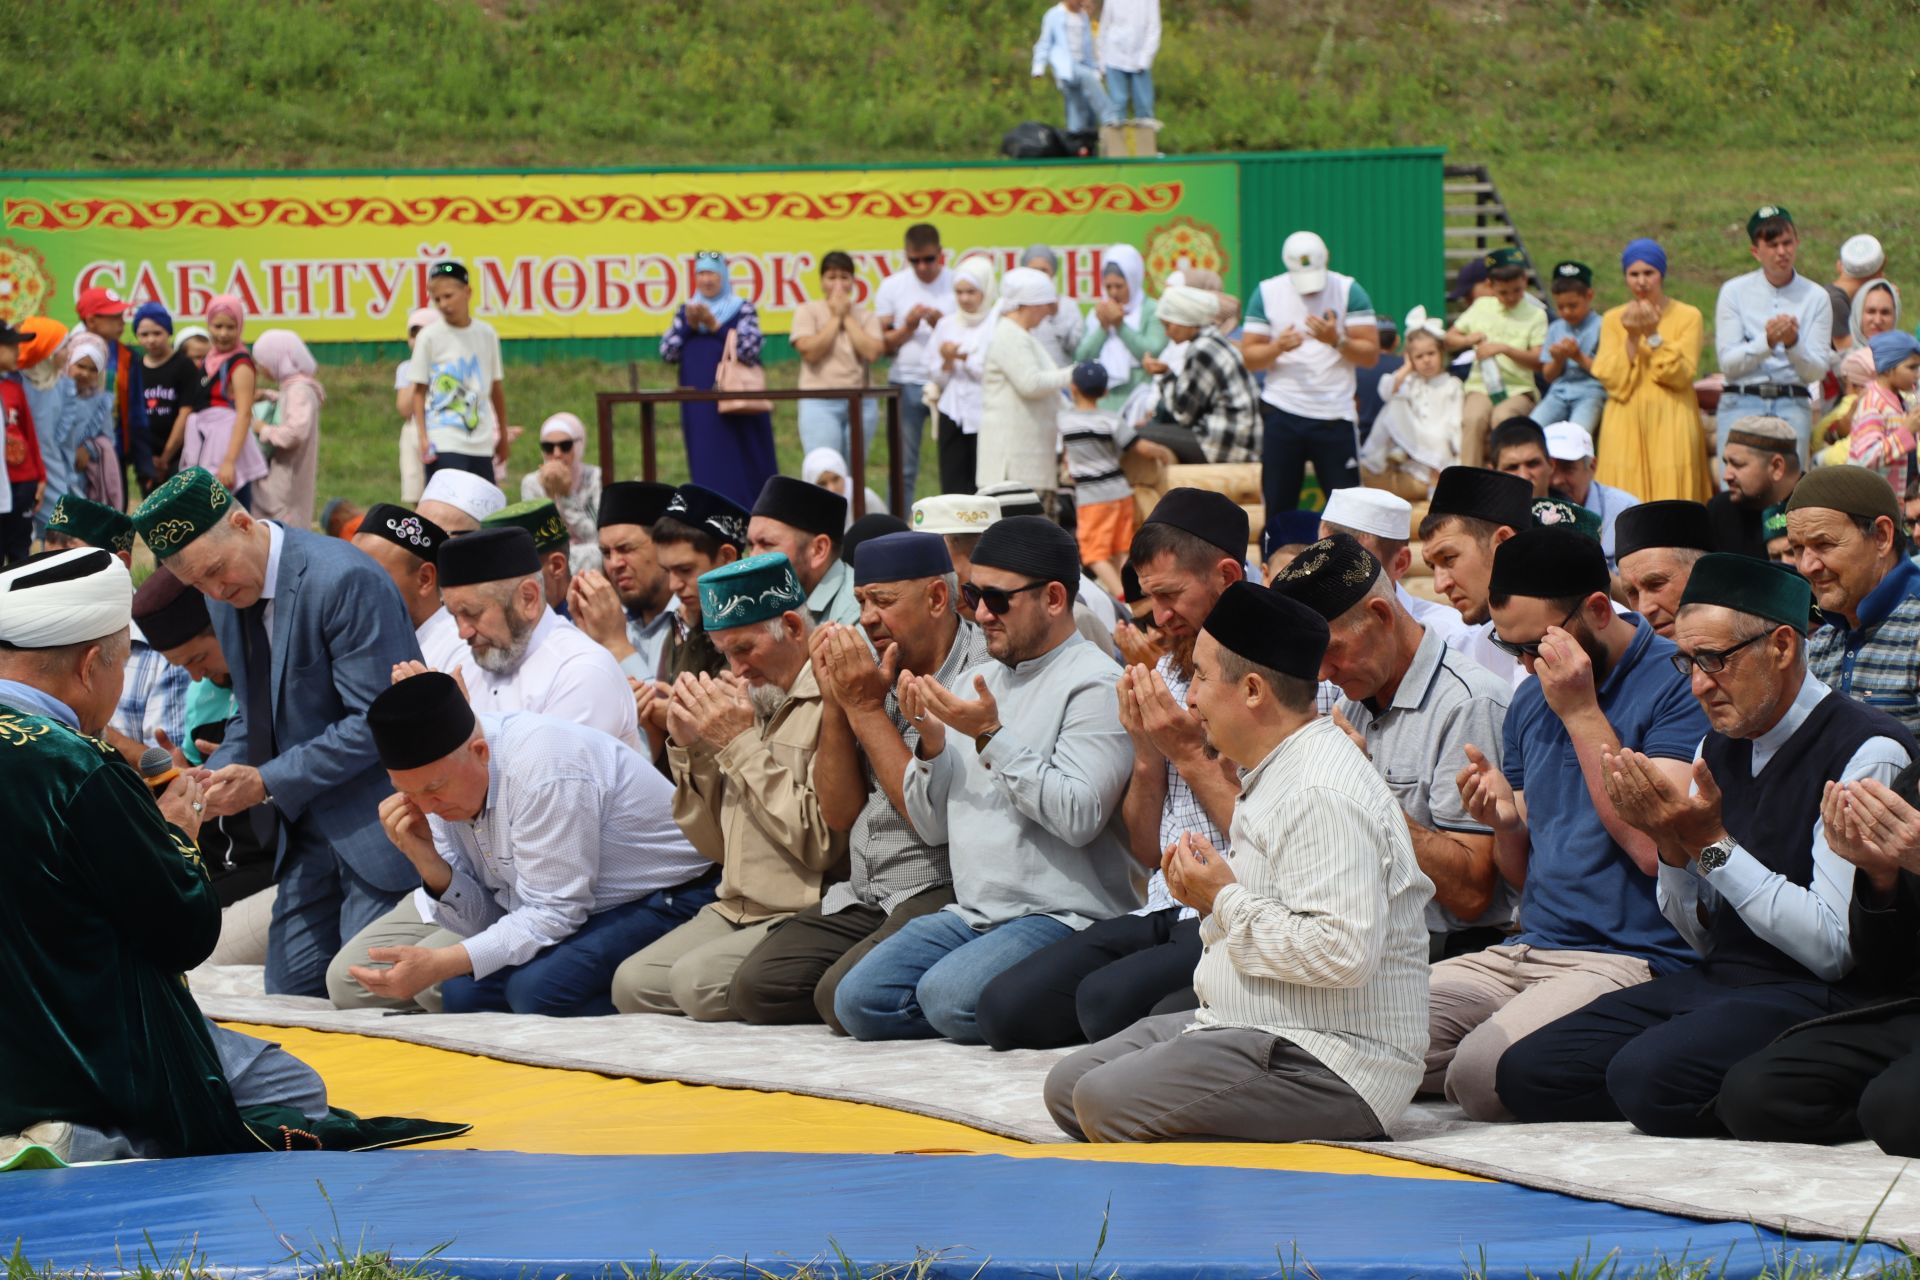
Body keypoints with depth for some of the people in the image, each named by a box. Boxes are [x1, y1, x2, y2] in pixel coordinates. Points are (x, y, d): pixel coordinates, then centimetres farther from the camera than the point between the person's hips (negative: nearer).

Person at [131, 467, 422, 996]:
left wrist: (267, 784, -19)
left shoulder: (343, 580, -19)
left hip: (375, 828, -8)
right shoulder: (227, 595, 8)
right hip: (307, 830, 8)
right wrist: (216, 776, -2)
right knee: (289, 1001, 5)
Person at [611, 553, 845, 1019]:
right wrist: (689, 749, 6)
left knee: (698, 978, -27)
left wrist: (741, 744, -13)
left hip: (804, 915, -8)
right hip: (735, 912, 8)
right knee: (633, 981, -11)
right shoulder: (752, 702, 19)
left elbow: (821, 844, -20)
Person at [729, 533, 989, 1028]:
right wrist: (837, 703, -1)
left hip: (944, 891, -8)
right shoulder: (881, 674, 12)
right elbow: (841, 814, 12)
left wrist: (866, 708, -12)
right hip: (863, 896, 8)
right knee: (755, 988, -8)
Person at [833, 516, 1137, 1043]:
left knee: (949, 996, -30)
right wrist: (931, 742, -2)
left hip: (1063, 917, -7)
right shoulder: (978, 680, 17)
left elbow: (1079, 816, -19)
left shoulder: (1095, 684, -6)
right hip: (972, 914, 8)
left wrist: (992, 737, -19)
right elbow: (932, 825, 17)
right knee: (859, 1001, -11)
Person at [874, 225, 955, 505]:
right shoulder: (892, 287, 7)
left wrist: (941, 324, -14)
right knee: (903, 469, 1)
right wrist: (907, 328, -12)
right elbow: (882, 343, 5)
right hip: (906, 384, 1)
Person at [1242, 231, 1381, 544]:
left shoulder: (1348, 291, -1)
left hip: (1335, 415, -1)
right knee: (1277, 506, 4)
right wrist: (1277, 347, -19)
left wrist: (1337, 341, -21)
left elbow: (1371, 353, -4)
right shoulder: (1267, 292, 3)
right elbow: (1249, 356, 1)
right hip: (1282, 412, 1)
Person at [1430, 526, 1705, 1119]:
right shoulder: (1531, 700, 17)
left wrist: (1582, 713, -14)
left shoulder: (1678, 685, -7)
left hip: (1630, 961, -7)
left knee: (1483, 1068, -31)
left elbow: (1655, 847, -18)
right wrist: (1506, 824, -1)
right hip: (1526, 952, 8)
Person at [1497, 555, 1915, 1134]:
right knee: (1527, 1071, -8)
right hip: (1714, 980, 8)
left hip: (1817, 1000, -8)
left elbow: (1833, 947, -17)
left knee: (1649, 1075, -32)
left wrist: (1712, 844, -15)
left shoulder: (1870, 753, -11)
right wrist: (1673, 846, -4)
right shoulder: (1718, 748, 12)